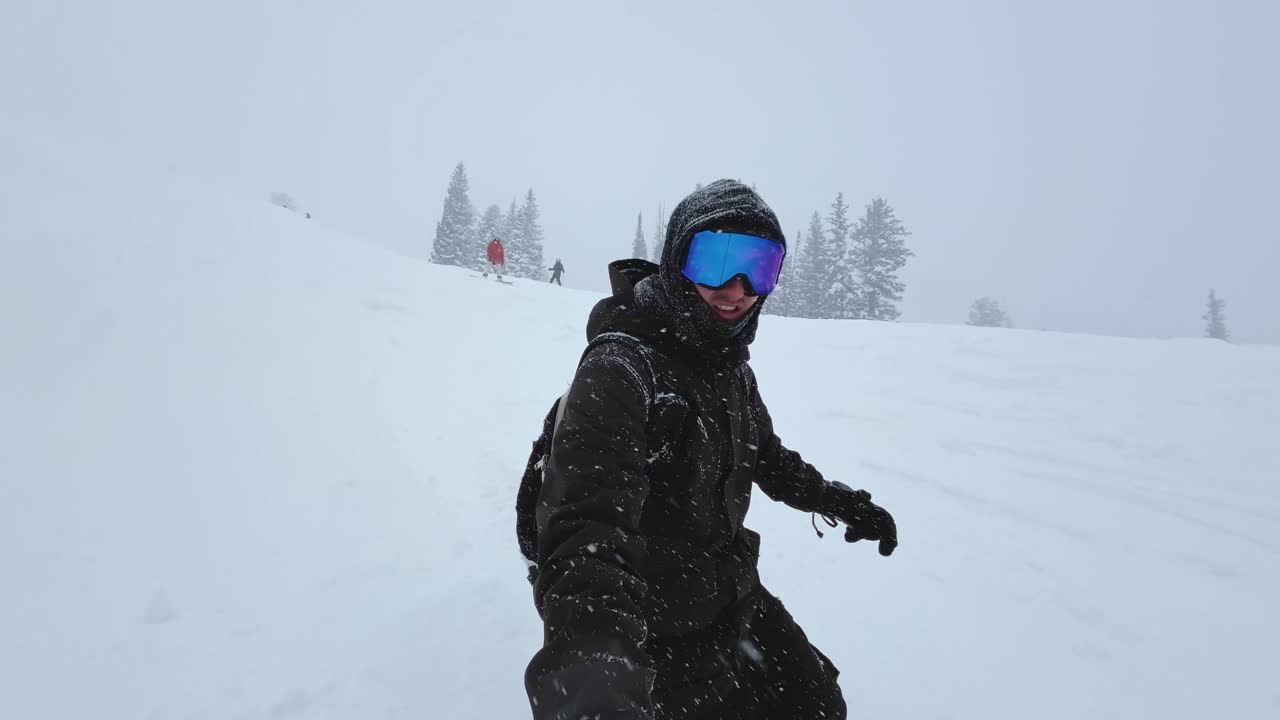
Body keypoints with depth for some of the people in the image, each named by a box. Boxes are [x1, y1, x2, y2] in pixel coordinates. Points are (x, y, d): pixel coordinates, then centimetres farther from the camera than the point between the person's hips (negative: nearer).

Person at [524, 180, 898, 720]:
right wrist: (595, 670, -56)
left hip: (730, 593, 8)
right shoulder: (620, 370, -28)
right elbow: (586, 532, -41)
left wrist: (839, 501, 18)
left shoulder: (728, 363, -1)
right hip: (657, 628, -8)